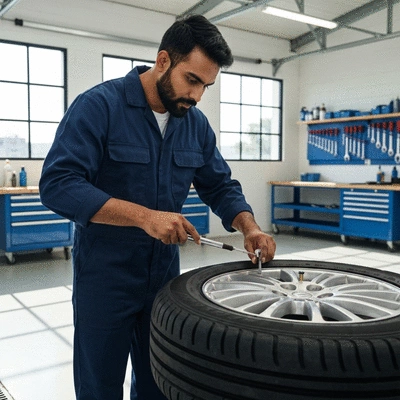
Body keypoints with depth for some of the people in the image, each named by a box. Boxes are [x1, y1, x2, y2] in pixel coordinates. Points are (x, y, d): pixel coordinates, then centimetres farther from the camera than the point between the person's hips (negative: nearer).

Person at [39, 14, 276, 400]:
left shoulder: (196, 123, 3)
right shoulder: (99, 105, -16)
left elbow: (220, 186, 9)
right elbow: (57, 184, -24)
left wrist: (249, 227, -11)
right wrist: (145, 216, -31)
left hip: (165, 274, 6)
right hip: (104, 277, -5)